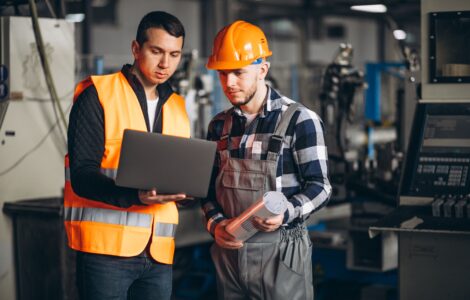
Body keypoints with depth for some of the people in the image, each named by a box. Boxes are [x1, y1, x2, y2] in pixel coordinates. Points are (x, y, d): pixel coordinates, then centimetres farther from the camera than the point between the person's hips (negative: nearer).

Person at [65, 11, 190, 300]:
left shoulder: (177, 108, 16)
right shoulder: (98, 94, -2)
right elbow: (82, 175, -10)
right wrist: (135, 196, -26)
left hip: (158, 253, 5)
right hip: (106, 246, -5)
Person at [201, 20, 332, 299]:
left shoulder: (299, 120, -6)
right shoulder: (220, 125, 11)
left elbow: (319, 186, -7)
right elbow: (210, 186, 15)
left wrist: (285, 213, -24)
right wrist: (216, 223, -4)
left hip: (280, 251, -5)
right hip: (229, 249, 5)